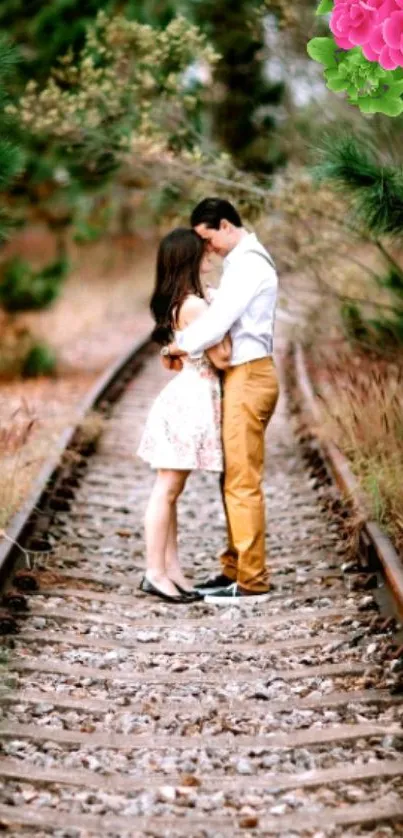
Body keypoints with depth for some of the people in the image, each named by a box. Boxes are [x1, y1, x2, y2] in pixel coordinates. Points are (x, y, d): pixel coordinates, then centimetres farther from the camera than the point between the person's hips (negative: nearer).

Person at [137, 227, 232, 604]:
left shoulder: (176, 303, 12)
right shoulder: (194, 304, -17)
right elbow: (221, 358, -14)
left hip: (188, 397, 10)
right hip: (192, 398, -10)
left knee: (171, 490, 11)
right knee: (167, 489, -5)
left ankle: (171, 570, 16)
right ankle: (156, 573, -1)